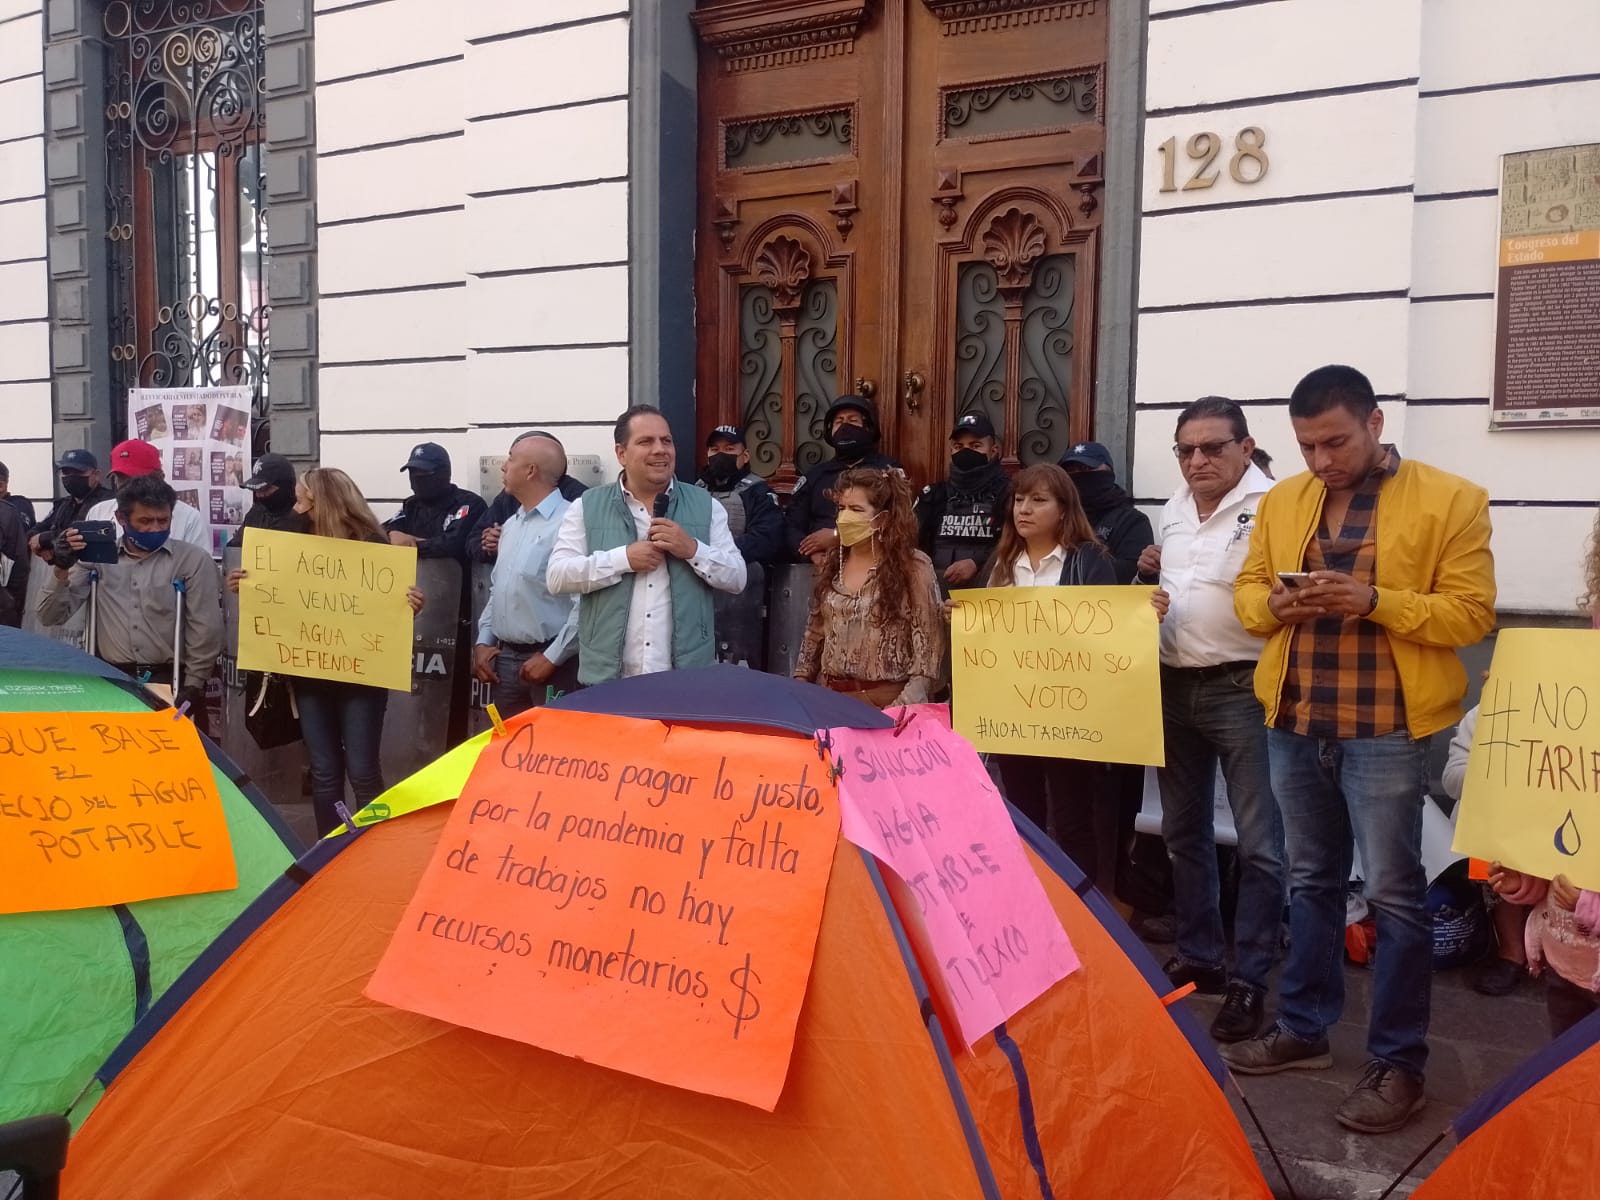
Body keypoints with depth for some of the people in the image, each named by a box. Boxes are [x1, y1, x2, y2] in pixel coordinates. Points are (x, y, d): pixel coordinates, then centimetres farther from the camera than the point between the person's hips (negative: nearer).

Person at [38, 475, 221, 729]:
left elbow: (206, 630, -2)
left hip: (170, 680, -2)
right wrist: (61, 568, -8)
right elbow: (52, 618, 7)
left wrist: (192, 686, -7)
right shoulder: (98, 556, 9)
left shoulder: (193, 559, 1)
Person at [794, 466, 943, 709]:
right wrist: (799, 684, 8)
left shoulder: (913, 566, -6)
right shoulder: (832, 562, 9)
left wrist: (904, 707, -16)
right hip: (831, 697, 4)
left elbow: (928, 646, -9)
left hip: (885, 701, -4)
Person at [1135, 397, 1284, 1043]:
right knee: (1184, 832, 16)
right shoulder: (1175, 508, 12)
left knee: (1258, 843, -1)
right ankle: (1197, 957, 30)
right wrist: (1149, 575, 5)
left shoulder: (1272, 506, -12)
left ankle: (1249, 979, 11)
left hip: (1242, 690, -7)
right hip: (1174, 687, 7)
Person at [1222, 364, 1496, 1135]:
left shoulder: (1450, 500, -6)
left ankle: (1398, 1063, 16)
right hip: (1293, 723, 5)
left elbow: (1472, 612, -9)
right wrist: (1274, 603, -10)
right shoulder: (1281, 500, 9)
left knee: (1393, 894, 2)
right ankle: (1303, 1028, 31)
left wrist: (1374, 601, -22)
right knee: (1309, 881, 16)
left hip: (1385, 729, -5)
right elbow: (1246, 589, 13)